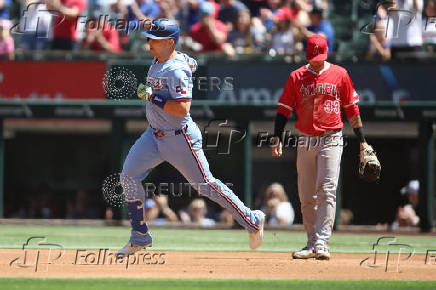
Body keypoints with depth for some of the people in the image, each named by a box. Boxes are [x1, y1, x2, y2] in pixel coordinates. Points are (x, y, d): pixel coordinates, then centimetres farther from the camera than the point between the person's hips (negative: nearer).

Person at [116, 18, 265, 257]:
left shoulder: (176, 70, -23)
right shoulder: (158, 61, 5)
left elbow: (183, 109, -30)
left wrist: (153, 97, -26)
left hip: (179, 137, -9)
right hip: (155, 135, 9)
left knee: (205, 184, -2)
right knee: (128, 176, -1)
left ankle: (252, 221, 13)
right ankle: (140, 237, 7)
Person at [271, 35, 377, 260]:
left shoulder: (339, 75, 4)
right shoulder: (296, 77, 7)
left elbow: (352, 109, 10)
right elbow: (284, 109, 8)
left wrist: (362, 142, 9)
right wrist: (277, 138, -5)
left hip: (331, 140, -2)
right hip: (306, 141, 3)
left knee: (327, 191, -14)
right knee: (306, 196, 4)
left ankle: (322, 244, -19)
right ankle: (312, 244, 13)